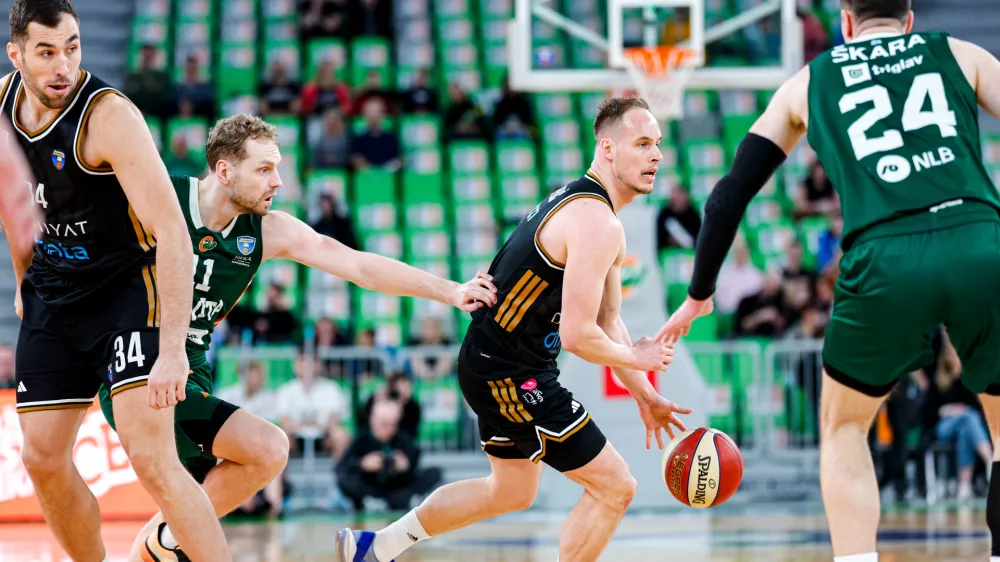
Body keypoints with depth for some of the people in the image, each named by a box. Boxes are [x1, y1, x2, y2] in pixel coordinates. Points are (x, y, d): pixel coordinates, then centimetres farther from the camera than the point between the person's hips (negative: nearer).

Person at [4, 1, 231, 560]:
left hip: (129, 288, -7)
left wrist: (173, 349, -35)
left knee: (151, 459, -20)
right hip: (53, 291, 7)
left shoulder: (109, 116, -26)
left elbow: (173, 236, -30)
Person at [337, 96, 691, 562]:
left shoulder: (582, 202, 12)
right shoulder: (596, 223, -22)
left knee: (512, 491, 28)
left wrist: (644, 395, 16)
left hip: (494, 363, 11)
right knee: (614, 487, -6)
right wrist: (636, 358, -8)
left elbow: (606, 321, 19)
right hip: (511, 373, -11)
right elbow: (578, 335, -26)